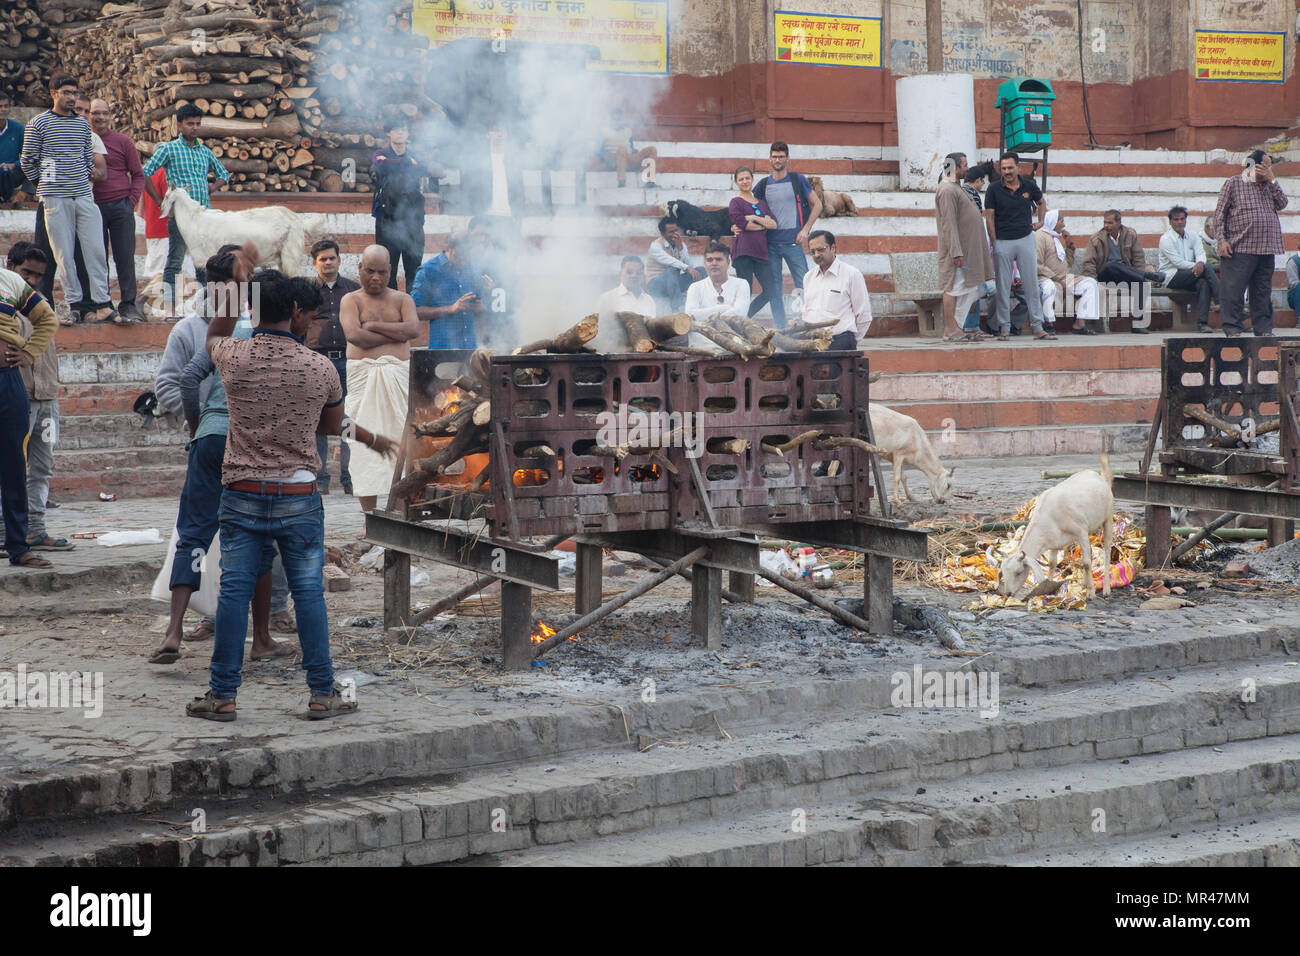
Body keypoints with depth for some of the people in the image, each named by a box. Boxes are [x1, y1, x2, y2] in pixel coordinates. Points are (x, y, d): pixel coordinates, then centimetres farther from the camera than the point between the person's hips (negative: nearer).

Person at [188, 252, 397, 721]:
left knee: (234, 592, 5)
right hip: (298, 497, 0)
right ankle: (322, 694, 11)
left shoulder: (234, 357, -4)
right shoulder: (321, 368, -5)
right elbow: (334, 425, 10)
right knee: (308, 594, 6)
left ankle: (223, 695, 9)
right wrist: (371, 438, 31)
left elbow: (214, 334, 22)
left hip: (241, 494, 1)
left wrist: (238, 282, 28)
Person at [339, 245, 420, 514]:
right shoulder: (351, 300, 8)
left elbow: (413, 328, -6)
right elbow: (354, 335, -11)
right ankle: (369, 515, -1)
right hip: (363, 376, -1)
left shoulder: (402, 299, 14)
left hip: (398, 375, 1)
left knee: (399, 438, -5)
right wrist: (395, 334, -4)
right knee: (364, 440, -5)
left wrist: (374, 326, -8)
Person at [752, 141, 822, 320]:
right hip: (770, 243, 3)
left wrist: (805, 230, -4)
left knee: (804, 285, -7)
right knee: (774, 290, 3)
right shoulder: (763, 184, 10)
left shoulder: (798, 180, 3)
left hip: (793, 242, -3)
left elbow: (817, 204, 6)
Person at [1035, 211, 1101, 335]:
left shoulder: (1058, 237, 22)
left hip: (1065, 278, 9)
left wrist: (1070, 245, 9)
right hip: (1047, 278, -9)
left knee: (1090, 283, -6)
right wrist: (1058, 280, -19)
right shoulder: (1040, 237, -6)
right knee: (1049, 287, -41)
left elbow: (1068, 262, 25)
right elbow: (1038, 266, -16)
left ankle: (1079, 324, -17)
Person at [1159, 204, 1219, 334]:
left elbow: (1201, 254, 0)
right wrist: (1200, 265, -15)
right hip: (1172, 277, -5)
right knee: (1206, 268, -25)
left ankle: (1202, 323, -36)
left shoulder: (1193, 235, 15)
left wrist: (1200, 263, -25)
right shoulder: (1166, 239, -4)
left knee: (1204, 283, -30)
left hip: (1192, 275, 5)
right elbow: (1177, 262, -12)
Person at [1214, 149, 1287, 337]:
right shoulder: (1233, 184, 3)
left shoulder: (1268, 186, 18)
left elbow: (1282, 204, 4)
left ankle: (1264, 328, 13)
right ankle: (1232, 328, -2)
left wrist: (1272, 180, -2)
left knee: (1263, 290, 8)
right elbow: (1220, 214, 0)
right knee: (1233, 290, -7)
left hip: (1266, 249, 5)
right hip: (1240, 249, -5)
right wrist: (1222, 239, -9)